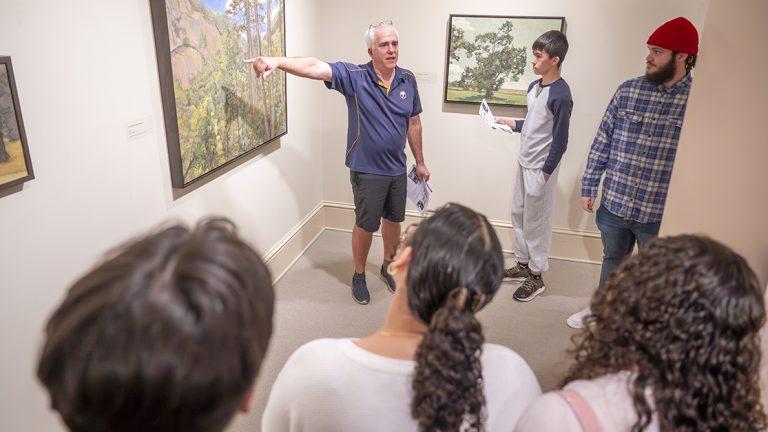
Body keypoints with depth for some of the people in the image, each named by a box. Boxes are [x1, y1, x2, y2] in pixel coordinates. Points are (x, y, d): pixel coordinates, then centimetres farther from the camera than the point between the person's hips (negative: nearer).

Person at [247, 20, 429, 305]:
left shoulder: (408, 80, -1)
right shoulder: (355, 76, -14)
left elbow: (414, 123, 8)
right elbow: (315, 67, -29)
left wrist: (420, 162, 13)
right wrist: (278, 62, -46)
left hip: (397, 169, 5)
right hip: (367, 170, -4)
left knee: (393, 220, 19)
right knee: (366, 225, 8)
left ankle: (388, 267, 43)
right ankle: (359, 276, 31)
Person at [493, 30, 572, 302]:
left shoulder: (561, 95, -19)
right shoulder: (533, 87, 6)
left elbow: (560, 141, -18)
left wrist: (545, 174, -16)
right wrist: (509, 122, 5)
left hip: (540, 169, -9)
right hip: (524, 163, 9)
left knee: (536, 223, 2)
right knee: (519, 215, 17)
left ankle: (536, 276, 16)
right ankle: (523, 264, 33)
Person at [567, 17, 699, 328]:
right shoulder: (628, 90, -2)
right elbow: (602, 141, 4)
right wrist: (589, 186, 4)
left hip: (660, 213, -3)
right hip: (614, 203, 3)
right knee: (612, 261, 24)